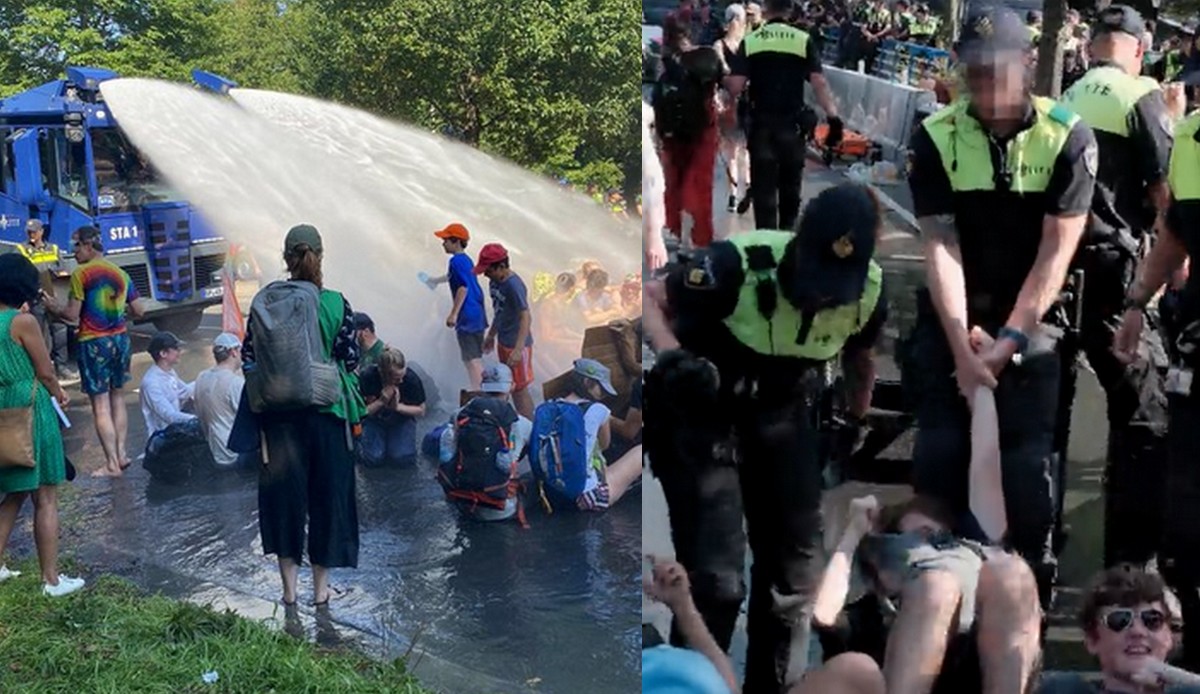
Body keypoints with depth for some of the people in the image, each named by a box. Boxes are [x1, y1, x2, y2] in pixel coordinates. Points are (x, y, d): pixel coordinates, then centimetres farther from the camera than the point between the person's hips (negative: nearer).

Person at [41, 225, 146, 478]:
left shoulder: (81, 274, -10)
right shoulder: (121, 274, 7)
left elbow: (72, 315, -11)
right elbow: (139, 310, 9)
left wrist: (52, 306, 7)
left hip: (94, 343, -6)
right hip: (120, 339, 6)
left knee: (101, 406, -1)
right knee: (117, 399, 18)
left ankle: (112, 464, 0)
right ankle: (121, 454, 18)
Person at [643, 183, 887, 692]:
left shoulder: (869, 290, -12)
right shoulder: (740, 266, -29)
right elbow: (649, 297, -20)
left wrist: (855, 424, 18)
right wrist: (671, 356, -37)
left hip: (780, 413, 5)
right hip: (700, 414, -5)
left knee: (794, 569, 11)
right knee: (716, 581, -12)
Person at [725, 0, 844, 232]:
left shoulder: (750, 41, -2)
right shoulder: (803, 40, -2)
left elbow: (735, 88, -8)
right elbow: (819, 83, -11)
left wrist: (723, 79, 13)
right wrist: (833, 116, -10)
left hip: (761, 125, -1)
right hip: (793, 125, 1)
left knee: (764, 189, 5)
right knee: (790, 187, 18)